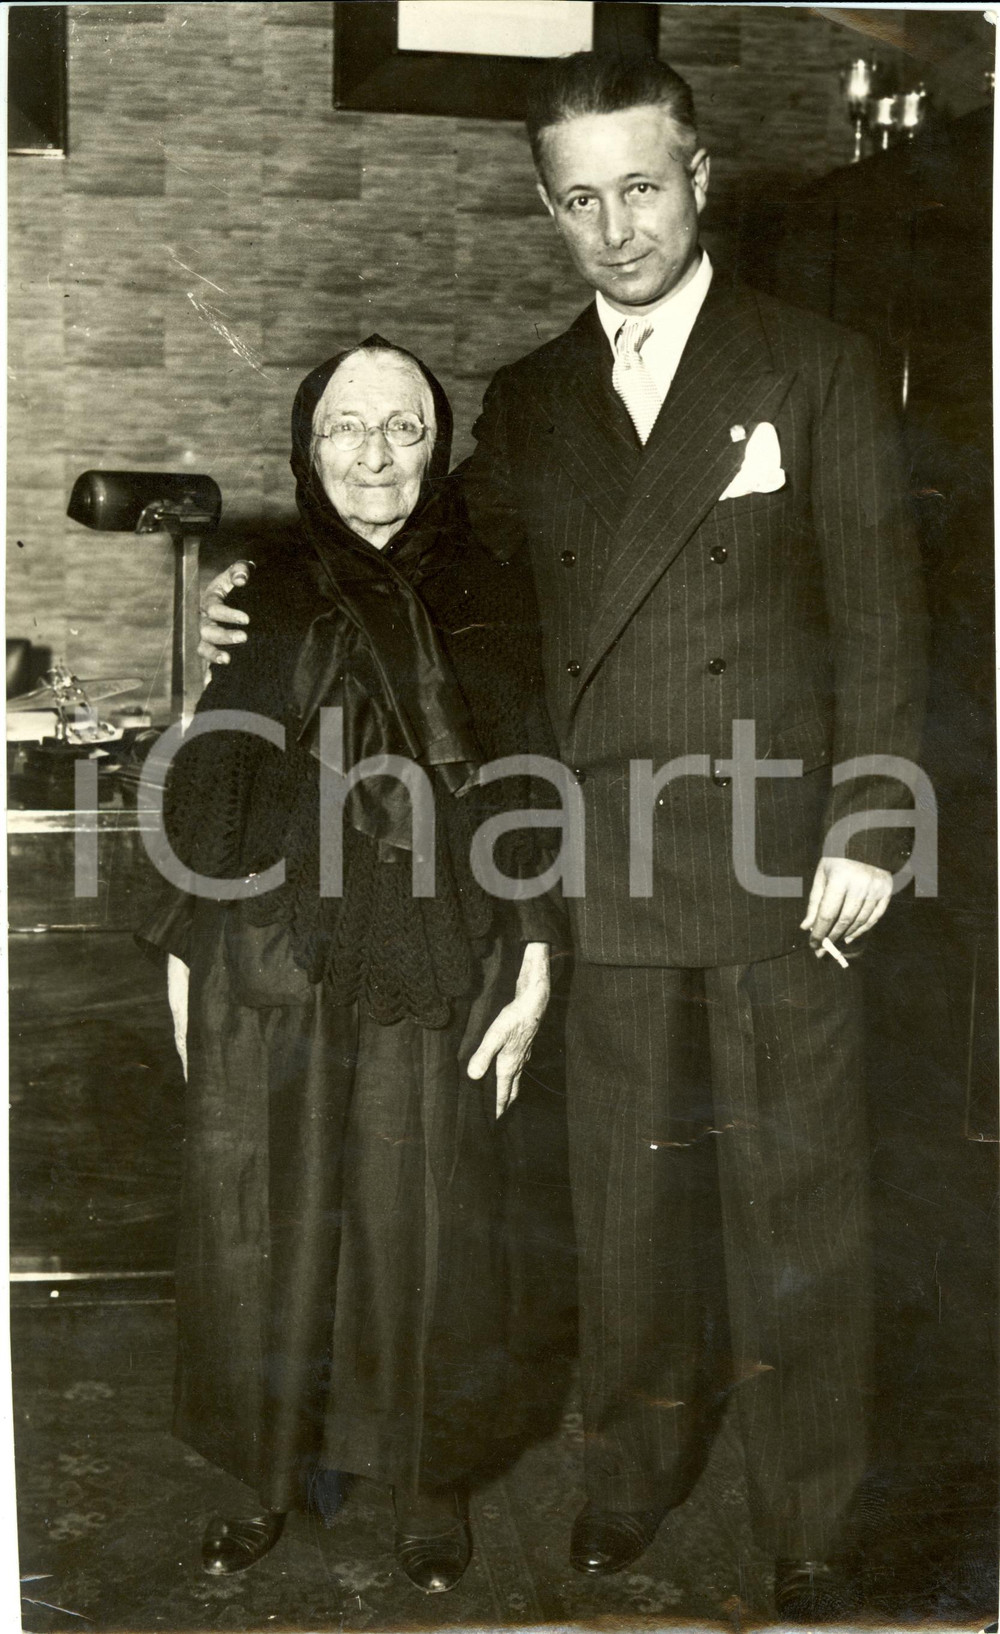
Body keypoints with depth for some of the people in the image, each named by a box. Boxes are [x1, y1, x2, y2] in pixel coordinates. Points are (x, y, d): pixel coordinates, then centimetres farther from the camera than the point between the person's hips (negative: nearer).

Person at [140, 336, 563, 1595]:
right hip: (272, 973, 1)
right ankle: (274, 1473, 26)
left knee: (424, 1231, 5)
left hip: (434, 976, -1)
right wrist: (183, 963, 5)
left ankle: (429, 1480, 25)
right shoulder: (259, 603, 6)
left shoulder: (490, 606, 4)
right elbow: (205, 792, 8)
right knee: (267, 1227, 7)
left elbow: (530, 795, 3)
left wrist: (532, 969, -3)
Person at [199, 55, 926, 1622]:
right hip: (604, 871, 3)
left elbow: (879, 614, -2)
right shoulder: (526, 401, 11)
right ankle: (637, 1465, 33)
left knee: (795, 1196, 5)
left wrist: (867, 829, -9)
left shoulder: (820, 369, 2)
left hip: (782, 862, -2)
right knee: (627, 1189, 12)